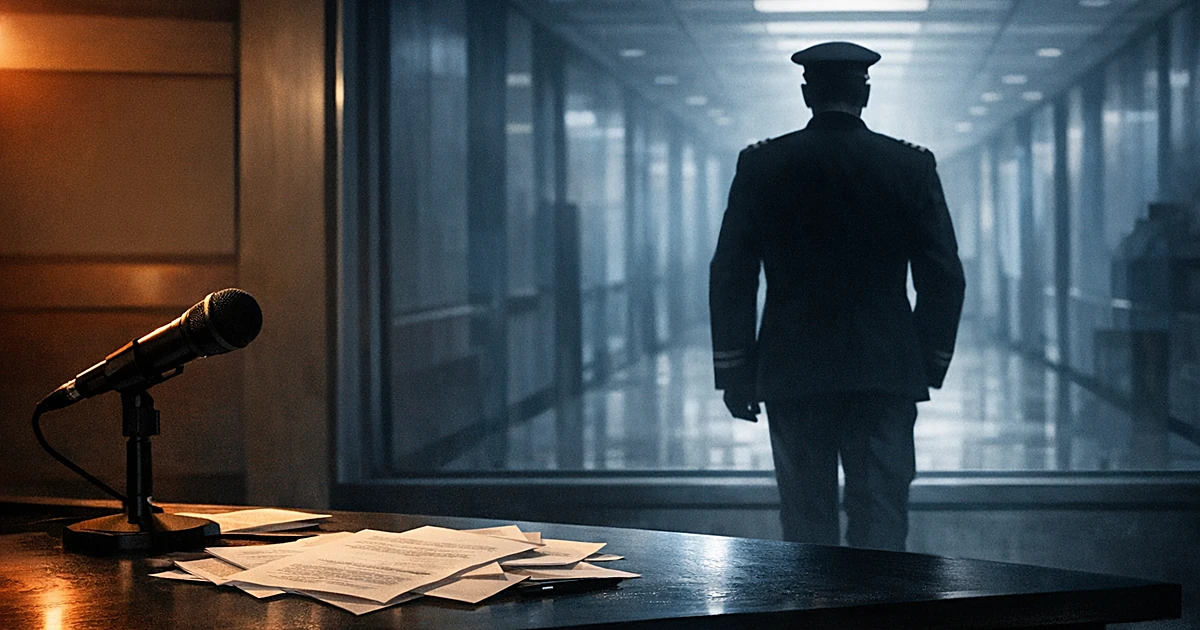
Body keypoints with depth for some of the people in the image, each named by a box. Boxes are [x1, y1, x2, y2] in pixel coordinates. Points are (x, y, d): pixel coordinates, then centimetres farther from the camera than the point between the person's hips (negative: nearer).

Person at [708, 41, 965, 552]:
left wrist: (734, 372, 6)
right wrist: (930, 366, 11)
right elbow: (944, 277, 1)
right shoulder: (912, 166, 1)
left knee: (806, 529, 7)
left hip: (793, 375, 0)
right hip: (887, 374, 0)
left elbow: (731, 275, 0)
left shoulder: (761, 165, 0)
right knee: (881, 521, 2)